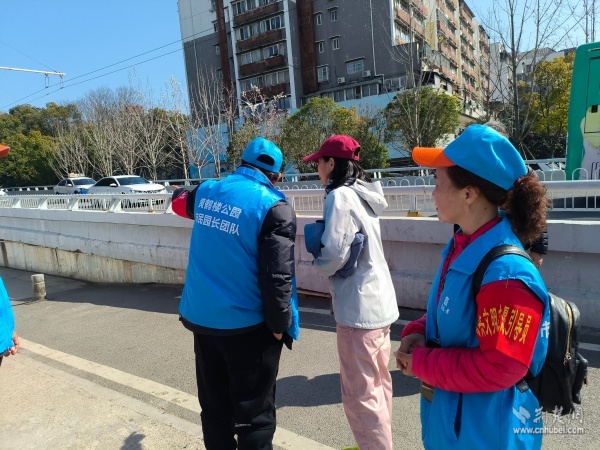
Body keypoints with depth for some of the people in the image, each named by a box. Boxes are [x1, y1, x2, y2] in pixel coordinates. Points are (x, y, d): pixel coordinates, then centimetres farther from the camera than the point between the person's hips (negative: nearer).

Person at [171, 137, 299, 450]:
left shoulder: (207, 191, 2)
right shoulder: (274, 207, -16)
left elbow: (180, 203, 27)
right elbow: (277, 276, -20)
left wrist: (178, 191, 48)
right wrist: (279, 325, -8)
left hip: (200, 318, 6)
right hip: (247, 325, -6)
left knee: (214, 406, 21)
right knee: (254, 413, 9)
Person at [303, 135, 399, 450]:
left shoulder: (340, 197, -16)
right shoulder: (365, 195, 10)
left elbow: (334, 255, -21)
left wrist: (318, 263, -1)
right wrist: (323, 245, 10)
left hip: (358, 307, -9)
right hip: (380, 301, 10)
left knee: (359, 394, 3)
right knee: (378, 385, 20)